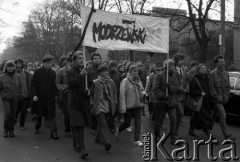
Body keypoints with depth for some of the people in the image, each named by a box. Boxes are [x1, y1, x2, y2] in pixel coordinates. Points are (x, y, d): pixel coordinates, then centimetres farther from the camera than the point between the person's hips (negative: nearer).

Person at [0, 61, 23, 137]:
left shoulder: (17, 76, 3)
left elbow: (20, 87, 11)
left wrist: (20, 95, 4)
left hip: (15, 98, 2)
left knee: (13, 115, 4)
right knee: (7, 114, -12)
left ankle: (11, 130, 17)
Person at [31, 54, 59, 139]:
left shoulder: (53, 72, 8)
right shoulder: (38, 71, -2)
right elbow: (33, 84, -4)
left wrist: (56, 94, 3)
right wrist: (34, 95, -12)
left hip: (50, 97, 1)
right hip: (40, 97, -1)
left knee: (52, 115, -5)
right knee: (39, 114, 14)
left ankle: (54, 132, -4)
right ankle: (37, 128, 38)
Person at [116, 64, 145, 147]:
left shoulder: (138, 81, 8)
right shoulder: (125, 81, -11)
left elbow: (142, 90, 22)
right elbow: (122, 94, -14)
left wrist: (143, 94, -3)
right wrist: (123, 108, -18)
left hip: (138, 105, 5)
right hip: (128, 106, -5)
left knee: (138, 122, -1)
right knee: (127, 123, 6)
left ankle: (137, 140, 10)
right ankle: (118, 130, 38)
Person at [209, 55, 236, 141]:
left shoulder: (226, 73, 7)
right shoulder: (213, 74, -12)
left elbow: (228, 86, 14)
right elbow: (212, 88, -13)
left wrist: (226, 96, 4)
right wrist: (218, 98, -14)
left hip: (223, 98, 6)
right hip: (217, 99, -6)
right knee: (223, 115, -11)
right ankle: (227, 135, -8)